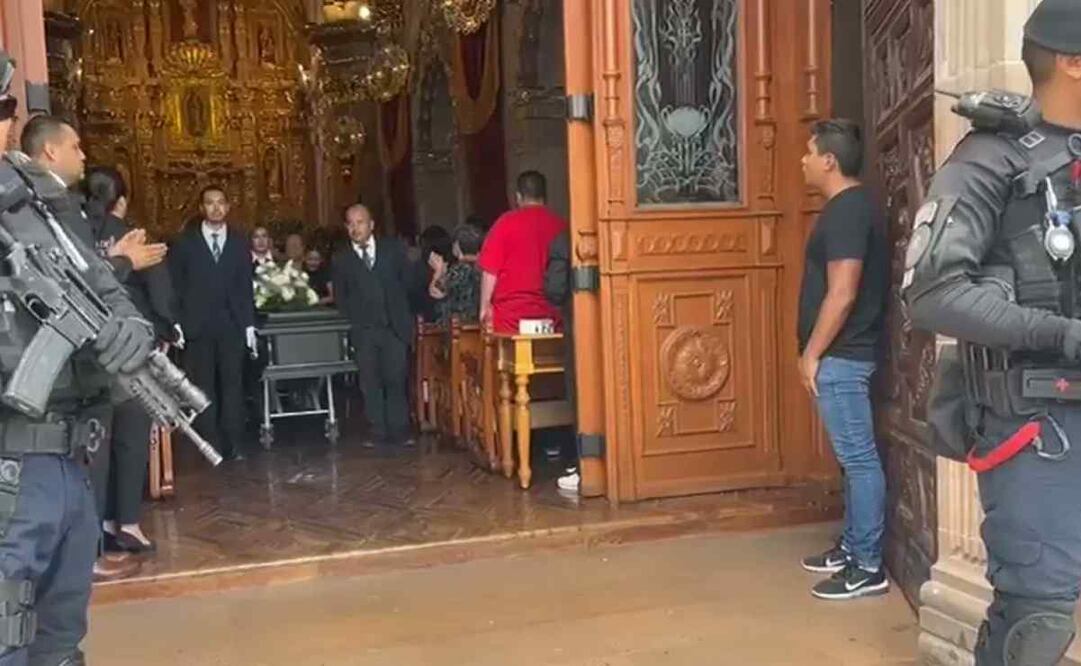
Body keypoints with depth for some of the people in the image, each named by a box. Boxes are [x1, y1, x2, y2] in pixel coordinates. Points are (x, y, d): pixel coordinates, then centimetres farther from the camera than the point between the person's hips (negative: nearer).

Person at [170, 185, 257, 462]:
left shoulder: (239, 242, 10)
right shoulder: (186, 242, 6)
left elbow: (246, 286, 9)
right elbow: (175, 284, 4)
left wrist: (249, 324, 4)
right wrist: (175, 322, -4)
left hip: (232, 325, 1)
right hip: (197, 326, -1)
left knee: (232, 384, -1)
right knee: (203, 386, 1)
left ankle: (233, 443, 3)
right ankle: (210, 444, 6)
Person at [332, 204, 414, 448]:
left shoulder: (393, 248, 5)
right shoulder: (341, 259, 6)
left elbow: (408, 281, 7)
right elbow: (340, 297, 11)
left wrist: (406, 317, 2)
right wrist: (354, 320, 0)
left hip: (395, 327, -1)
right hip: (364, 331, 1)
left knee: (396, 380, -1)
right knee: (370, 383, 2)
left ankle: (399, 430, 7)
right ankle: (378, 432, 8)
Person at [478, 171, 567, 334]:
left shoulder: (506, 223, -3)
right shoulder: (560, 225, 5)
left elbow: (490, 270, -4)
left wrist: (485, 306, 4)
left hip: (512, 316, -2)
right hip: (550, 315, 3)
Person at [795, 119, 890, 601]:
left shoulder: (847, 211, -17)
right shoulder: (848, 207, 15)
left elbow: (843, 294, -22)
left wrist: (812, 354, -16)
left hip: (840, 356, -11)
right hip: (843, 354, 11)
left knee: (859, 457, -4)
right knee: (853, 456, 16)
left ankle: (868, 568, 4)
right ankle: (853, 547, 27)